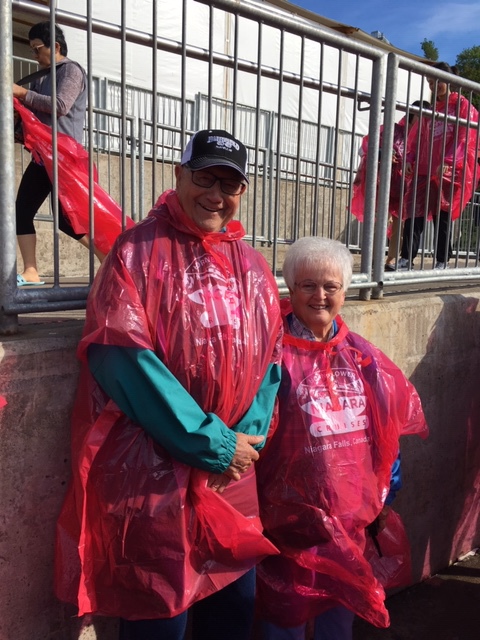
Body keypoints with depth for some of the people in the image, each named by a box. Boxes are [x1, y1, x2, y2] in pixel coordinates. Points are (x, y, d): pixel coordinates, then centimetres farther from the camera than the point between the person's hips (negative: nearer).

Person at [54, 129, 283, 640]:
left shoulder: (252, 265, 9)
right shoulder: (138, 250, -8)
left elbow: (269, 358, 10)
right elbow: (121, 353, -17)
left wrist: (248, 435, -7)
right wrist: (212, 442, -17)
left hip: (232, 471, 6)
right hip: (151, 471, -5)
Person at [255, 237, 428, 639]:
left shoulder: (360, 355, 3)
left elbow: (391, 419, 14)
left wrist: (387, 484, 14)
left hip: (352, 507, 5)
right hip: (293, 508, -5)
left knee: (343, 600, 22)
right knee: (289, 606, 10)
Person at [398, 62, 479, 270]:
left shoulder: (462, 105, 6)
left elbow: (463, 137, -5)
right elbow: (417, 136, 16)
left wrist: (448, 161, -20)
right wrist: (410, 158, -1)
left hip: (449, 170, -4)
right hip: (423, 167, 4)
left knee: (442, 215, -3)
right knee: (415, 212, -6)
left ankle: (442, 261, 2)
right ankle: (407, 258, -7)